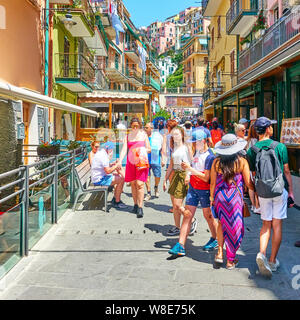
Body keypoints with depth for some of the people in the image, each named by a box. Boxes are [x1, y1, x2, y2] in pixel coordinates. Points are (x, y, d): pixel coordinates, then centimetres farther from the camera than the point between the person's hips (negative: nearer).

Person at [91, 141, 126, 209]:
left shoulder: (100, 153, 15)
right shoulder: (103, 156, -19)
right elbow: (108, 171, -25)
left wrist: (113, 164, 7)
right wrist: (116, 165, -11)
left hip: (98, 177, 11)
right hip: (99, 180, -11)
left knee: (121, 176, 16)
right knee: (121, 179, -18)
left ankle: (115, 198, 19)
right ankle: (117, 202, -9)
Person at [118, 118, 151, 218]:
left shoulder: (143, 135, 8)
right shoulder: (127, 136, 11)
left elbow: (149, 149, 9)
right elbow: (124, 149, 2)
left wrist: (143, 150, -13)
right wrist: (120, 161, -13)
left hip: (141, 162, -3)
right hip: (131, 162, 3)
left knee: (140, 184, -11)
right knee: (133, 184, 5)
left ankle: (140, 208, -10)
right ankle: (135, 205, 20)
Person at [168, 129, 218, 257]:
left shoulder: (209, 156, -16)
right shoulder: (197, 151, 8)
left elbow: (206, 178, -22)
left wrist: (190, 169, -23)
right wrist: (188, 174, 8)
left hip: (205, 190, -7)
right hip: (193, 187, 7)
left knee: (208, 216, 9)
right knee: (187, 215, 0)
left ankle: (215, 240, 33)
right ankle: (180, 246, -1)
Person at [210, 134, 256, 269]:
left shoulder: (216, 162, -5)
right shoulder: (242, 162, -10)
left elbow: (212, 183, 0)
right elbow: (248, 183, -6)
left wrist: (212, 198, 14)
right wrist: (254, 195, 12)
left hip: (220, 197, 2)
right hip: (235, 198, -2)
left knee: (222, 223, 23)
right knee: (234, 227, 9)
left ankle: (220, 252, 16)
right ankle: (230, 260, 18)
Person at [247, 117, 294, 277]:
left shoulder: (251, 151, -1)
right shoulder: (280, 147, -6)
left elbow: (253, 175, 5)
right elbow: (286, 171, -1)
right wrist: (291, 191, 8)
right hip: (279, 191, -2)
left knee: (266, 225, 14)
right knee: (277, 226, 7)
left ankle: (262, 254, -5)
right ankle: (273, 261, 13)